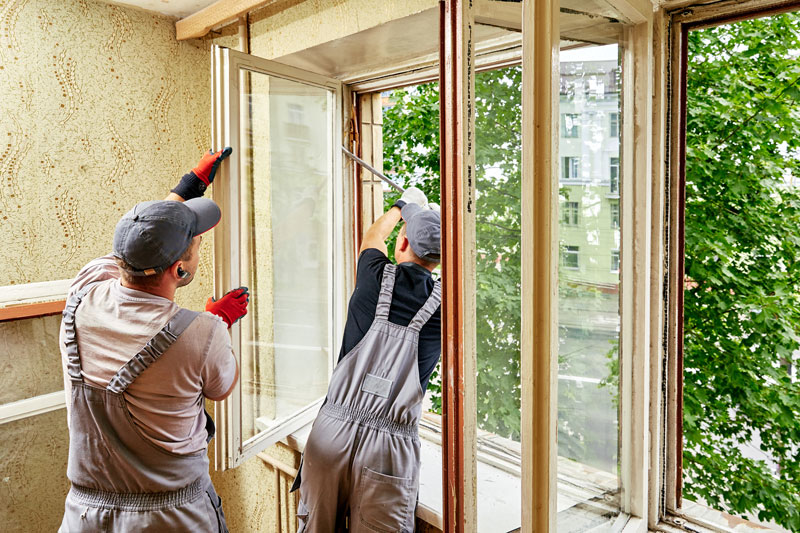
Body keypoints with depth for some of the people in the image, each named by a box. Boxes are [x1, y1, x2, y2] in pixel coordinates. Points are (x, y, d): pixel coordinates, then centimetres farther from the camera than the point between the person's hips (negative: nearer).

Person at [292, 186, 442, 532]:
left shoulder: (376, 277, -1)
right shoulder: (444, 304, -2)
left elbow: (373, 237, 22)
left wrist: (404, 204, 43)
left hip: (332, 429, 1)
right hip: (390, 444, -1)